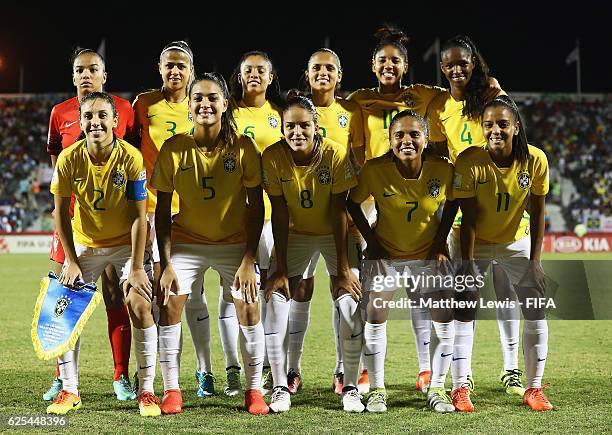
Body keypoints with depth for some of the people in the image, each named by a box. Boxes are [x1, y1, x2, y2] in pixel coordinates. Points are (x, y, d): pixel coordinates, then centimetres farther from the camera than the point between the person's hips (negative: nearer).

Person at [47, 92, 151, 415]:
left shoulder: (131, 158, -21)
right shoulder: (69, 159, -16)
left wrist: (136, 268, -20)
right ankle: (69, 391, 8)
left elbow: (139, 216, -18)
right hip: (85, 244, 2)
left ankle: (147, 391, -4)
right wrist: (71, 261, -8)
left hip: (126, 243, -2)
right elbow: (61, 211, -5)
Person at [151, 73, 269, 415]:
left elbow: (256, 207, -8)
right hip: (186, 241, 1)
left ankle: (254, 390, 7)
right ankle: (172, 390, 1)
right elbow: (162, 211, -6)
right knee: (170, 305, -12)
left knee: (249, 309, -9)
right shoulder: (174, 149, -12)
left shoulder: (244, 147, -13)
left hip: (235, 242, 0)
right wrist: (165, 263, -13)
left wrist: (248, 260, -14)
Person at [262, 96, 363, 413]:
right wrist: (280, 269, -16)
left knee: (350, 304, -14)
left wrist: (343, 268, -20)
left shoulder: (336, 155, -24)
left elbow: (339, 213, -20)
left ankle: (350, 388, 0)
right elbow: (280, 214, -15)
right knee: (275, 300, -12)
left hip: (335, 234, -1)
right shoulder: (273, 157, -19)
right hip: (295, 234, 2)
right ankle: (280, 388, -2)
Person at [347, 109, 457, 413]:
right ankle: (377, 389, 9)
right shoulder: (374, 170, -20)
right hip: (385, 255, -1)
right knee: (374, 317, -7)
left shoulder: (443, 169, -17)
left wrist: (440, 241, -2)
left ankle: (437, 389, 13)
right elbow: (352, 203, -3)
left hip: (429, 255, 1)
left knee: (444, 319, -3)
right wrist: (370, 239, -7)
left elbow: (452, 203, 3)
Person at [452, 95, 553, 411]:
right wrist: (468, 266, -22)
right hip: (474, 242, -2)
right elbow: (468, 220, -20)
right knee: (464, 311, -8)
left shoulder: (535, 160, -20)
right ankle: (460, 388, 1)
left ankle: (534, 389, 9)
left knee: (537, 314, -2)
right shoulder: (469, 161, -25)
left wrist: (534, 261, -10)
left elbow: (537, 213, -9)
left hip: (517, 241, 2)